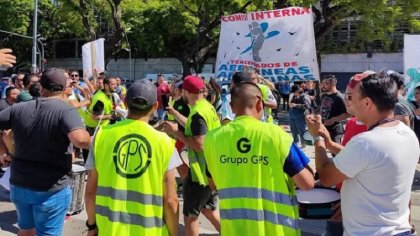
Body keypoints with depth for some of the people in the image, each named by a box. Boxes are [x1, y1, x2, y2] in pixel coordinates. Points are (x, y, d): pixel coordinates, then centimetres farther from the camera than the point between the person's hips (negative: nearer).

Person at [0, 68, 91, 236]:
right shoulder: (66, 110, -16)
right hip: (51, 189, -5)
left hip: (18, 184, 5)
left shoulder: (19, 108, 1)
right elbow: (80, 139, -32)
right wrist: (93, 143, -11)